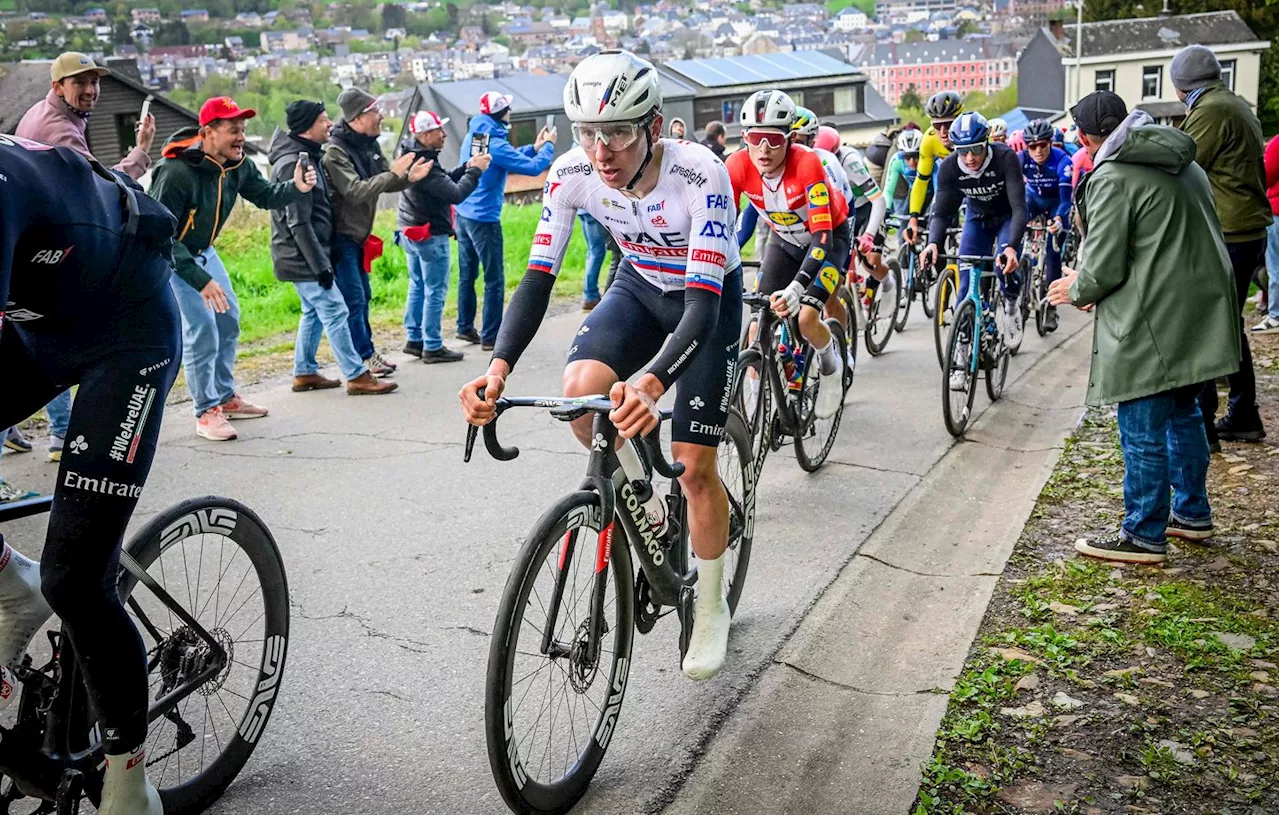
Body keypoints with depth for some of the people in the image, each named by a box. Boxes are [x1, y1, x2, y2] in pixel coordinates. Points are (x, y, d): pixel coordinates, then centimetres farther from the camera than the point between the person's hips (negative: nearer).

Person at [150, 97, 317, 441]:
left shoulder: (237, 165, -11)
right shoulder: (177, 172, -33)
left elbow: (264, 196, 3)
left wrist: (296, 187, -20)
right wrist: (200, 280, -38)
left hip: (203, 251, 8)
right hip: (169, 257, -8)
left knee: (228, 319, 13)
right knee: (201, 329, -13)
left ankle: (226, 398, 28)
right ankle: (206, 412, -1)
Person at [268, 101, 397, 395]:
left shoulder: (307, 157, 13)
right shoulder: (293, 164, -19)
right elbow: (298, 222, -22)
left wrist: (322, 258, 19)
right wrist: (320, 264, -21)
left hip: (305, 257, 10)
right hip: (302, 257, -10)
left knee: (314, 312, 16)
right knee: (335, 311, -7)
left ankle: (305, 372, 24)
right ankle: (357, 376, -3)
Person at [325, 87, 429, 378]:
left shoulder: (370, 145, 6)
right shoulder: (336, 152, -20)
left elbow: (383, 183, 12)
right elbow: (355, 192, -29)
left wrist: (408, 178, -7)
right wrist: (393, 174, -31)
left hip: (359, 235, 9)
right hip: (341, 236, -9)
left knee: (363, 297, 15)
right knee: (353, 300, -7)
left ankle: (367, 353, 25)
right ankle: (365, 357, -1)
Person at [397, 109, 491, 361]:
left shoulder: (411, 156, 7)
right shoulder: (426, 164, -24)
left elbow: (444, 181, 13)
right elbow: (455, 194, -26)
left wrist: (466, 168, 1)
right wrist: (475, 171, -14)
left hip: (411, 232, 10)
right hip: (430, 235, -10)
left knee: (417, 286, 17)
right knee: (435, 291, -1)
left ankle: (414, 339, 24)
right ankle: (432, 347, 5)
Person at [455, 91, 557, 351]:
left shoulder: (473, 137, 8)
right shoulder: (494, 144, -18)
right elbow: (533, 167, -19)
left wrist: (533, 148, 13)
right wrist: (548, 146, -3)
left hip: (463, 214, 9)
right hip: (484, 219, -9)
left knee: (467, 274, 16)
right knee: (495, 280, -1)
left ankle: (465, 327, 24)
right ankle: (490, 337, 0)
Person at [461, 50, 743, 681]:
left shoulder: (700, 175, -36)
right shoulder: (572, 173, -24)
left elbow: (702, 306, -40)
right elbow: (538, 278, -22)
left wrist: (653, 384, -58)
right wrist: (500, 366, -39)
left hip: (710, 298, -3)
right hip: (640, 286, 4)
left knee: (695, 465, -6)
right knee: (581, 390, -26)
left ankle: (711, 608, 17)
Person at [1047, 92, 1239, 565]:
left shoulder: (1112, 178, -14)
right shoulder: (1181, 164, 14)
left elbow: (1104, 268, -16)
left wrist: (1076, 290, 7)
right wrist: (1094, 289, 22)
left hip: (1154, 325, -9)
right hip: (1199, 314, 9)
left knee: (1143, 431, 0)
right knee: (1181, 414, 22)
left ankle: (1143, 535, 9)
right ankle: (1193, 515, 34)